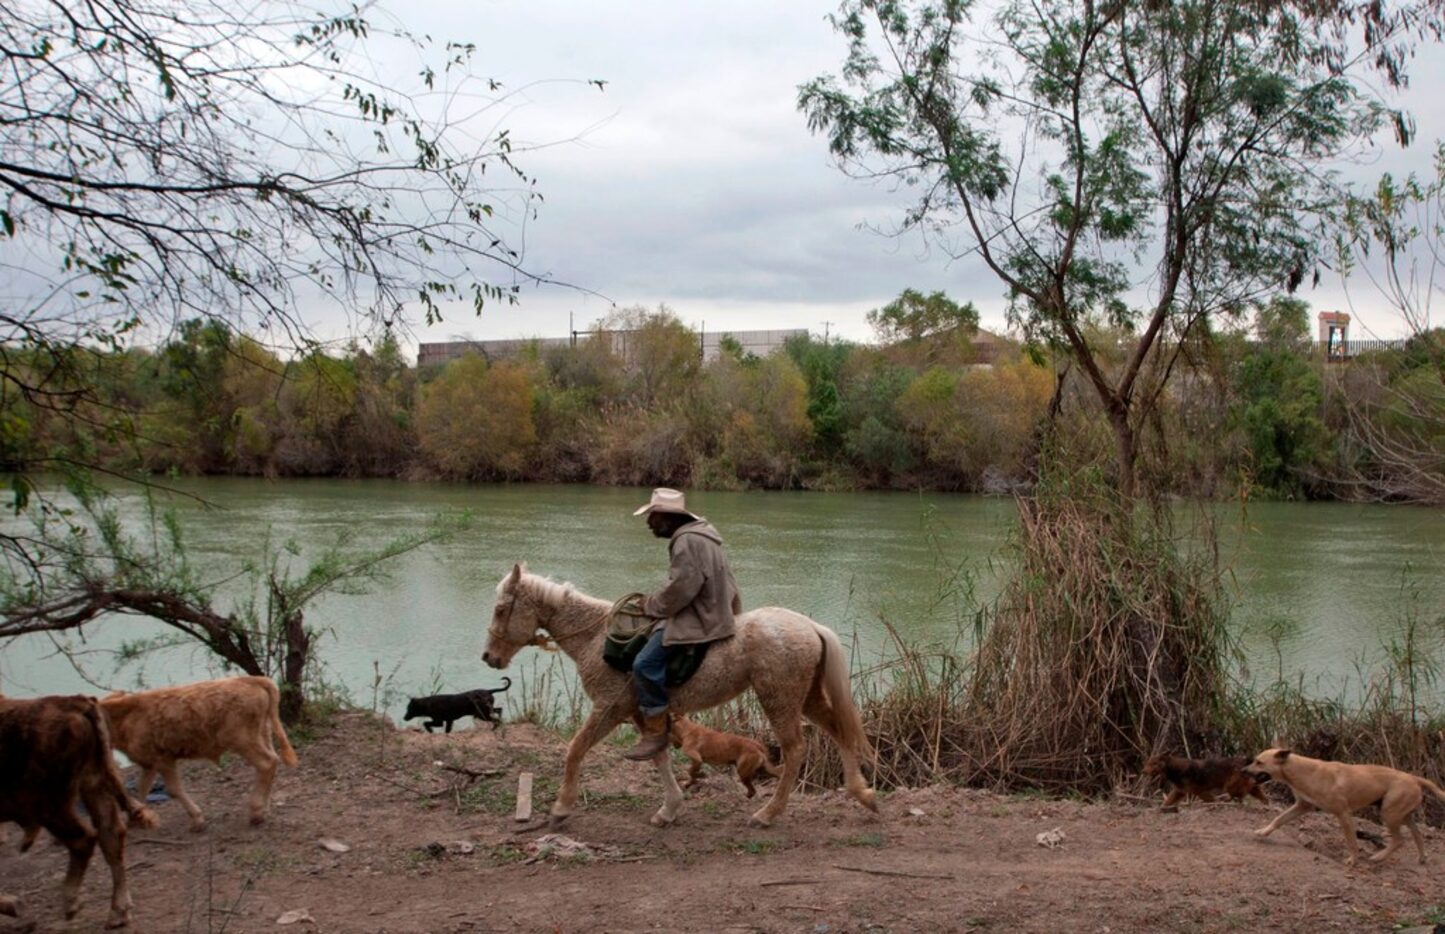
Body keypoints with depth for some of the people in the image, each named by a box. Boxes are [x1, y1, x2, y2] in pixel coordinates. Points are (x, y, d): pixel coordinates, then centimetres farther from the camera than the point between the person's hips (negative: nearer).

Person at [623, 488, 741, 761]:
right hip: (710, 612, 12)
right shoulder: (699, 535, 16)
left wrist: (651, 605, -9)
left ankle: (655, 732, -11)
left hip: (697, 622, -12)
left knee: (646, 664, -18)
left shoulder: (688, 542, -19)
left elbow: (678, 590, -23)